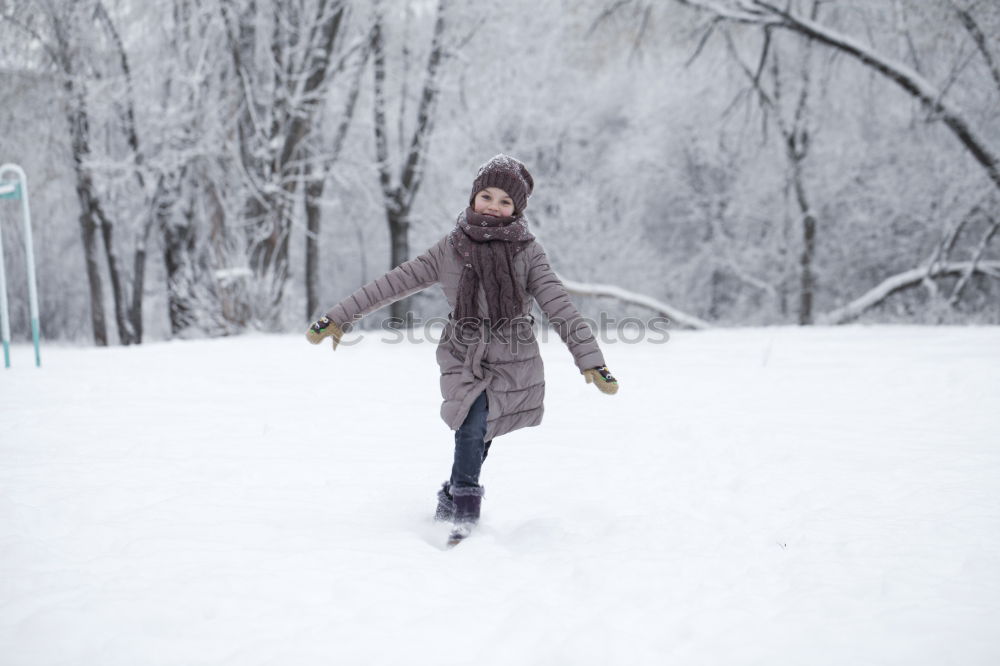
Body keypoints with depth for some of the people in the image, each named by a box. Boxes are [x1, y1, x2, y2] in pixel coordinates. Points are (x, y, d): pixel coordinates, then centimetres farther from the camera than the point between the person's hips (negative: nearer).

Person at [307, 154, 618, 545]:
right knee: (473, 425, -22)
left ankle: (451, 501, 26)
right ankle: (465, 510, -7)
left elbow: (560, 307, -7)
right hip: (464, 360, 0)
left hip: (513, 364, 0)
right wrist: (337, 318, 1)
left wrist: (590, 360, -16)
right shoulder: (450, 250, 0)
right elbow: (392, 284, 1)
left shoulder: (527, 253, -2)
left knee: (478, 434, -1)